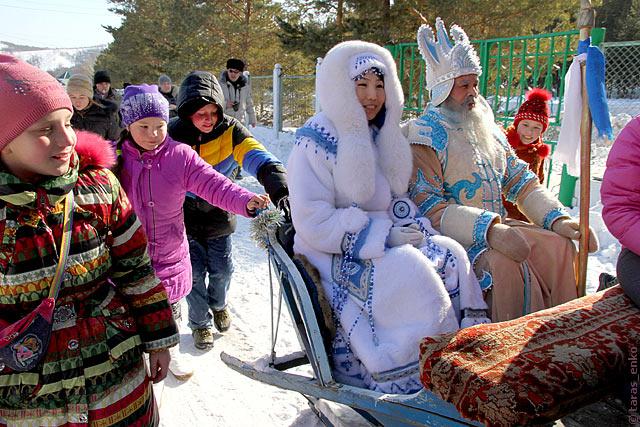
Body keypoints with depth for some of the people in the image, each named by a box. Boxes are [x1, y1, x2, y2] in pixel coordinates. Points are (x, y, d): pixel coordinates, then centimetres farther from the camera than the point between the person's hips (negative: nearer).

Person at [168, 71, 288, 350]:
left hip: (219, 216, 1)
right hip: (186, 219, -1)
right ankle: (200, 323, 31)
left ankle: (218, 305, 46)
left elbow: (254, 155, -33)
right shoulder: (173, 136, -15)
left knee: (222, 270, 12)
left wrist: (278, 185, -51)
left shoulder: (229, 131, -16)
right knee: (195, 273, 6)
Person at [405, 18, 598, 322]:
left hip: (497, 226, 7)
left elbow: (521, 181, 15)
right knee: (503, 262, -31)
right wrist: (488, 229, -30)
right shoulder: (423, 135, -9)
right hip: (451, 236, -7)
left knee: (559, 244, -9)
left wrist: (558, 220, -1)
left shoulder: (488, 129, 17)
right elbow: (427, 206, -20)